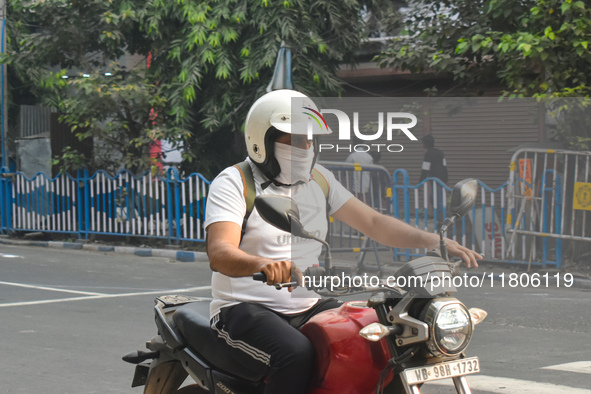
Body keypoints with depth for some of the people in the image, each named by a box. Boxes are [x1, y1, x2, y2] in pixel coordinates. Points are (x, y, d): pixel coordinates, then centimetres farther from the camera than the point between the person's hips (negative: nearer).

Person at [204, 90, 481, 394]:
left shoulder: (318, 179, 13)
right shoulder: (233, 183, -7)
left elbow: (372, 223, 11)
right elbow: (219, 253, -22)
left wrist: (436, 241, -5)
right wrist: (262, 264, -45)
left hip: (310, 308, 6)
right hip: (245, 310, -6)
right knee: (296, 356, -35)